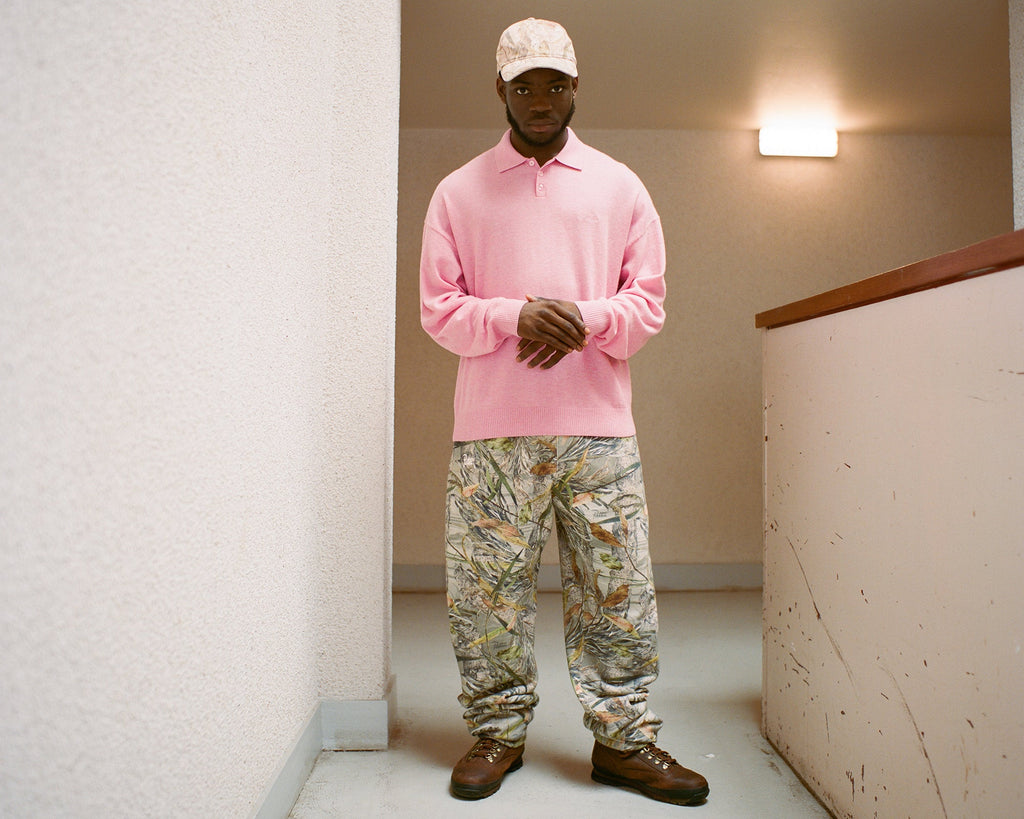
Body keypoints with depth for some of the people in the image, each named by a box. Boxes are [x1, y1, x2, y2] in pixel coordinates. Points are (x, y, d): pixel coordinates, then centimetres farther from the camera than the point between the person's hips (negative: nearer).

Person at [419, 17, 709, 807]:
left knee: (616, 583, 3)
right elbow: (438, 308, 5)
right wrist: (517, 316, -13)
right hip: (492, 430, 0)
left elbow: (649, 302, 10)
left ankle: (624, 736, 18)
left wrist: (586, 317, -11)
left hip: (598, 424, 1)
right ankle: (499, 731, 21)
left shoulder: (620, 186, 14)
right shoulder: (459, 192, 11)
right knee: (489, 584, 4)